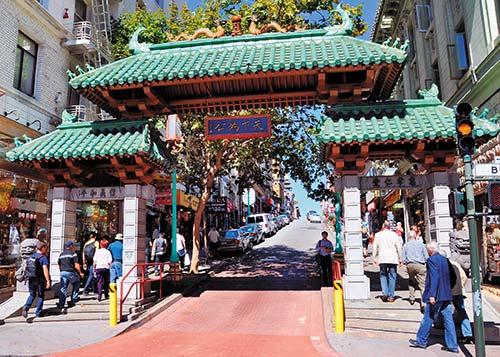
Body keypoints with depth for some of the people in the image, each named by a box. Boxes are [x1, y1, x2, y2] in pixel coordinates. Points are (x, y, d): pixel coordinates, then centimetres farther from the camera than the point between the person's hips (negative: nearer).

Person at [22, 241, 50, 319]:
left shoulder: (30, 257, 8)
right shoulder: (43, 258, -12)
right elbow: (45, 270, -19)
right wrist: (48, 281, -17)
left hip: (31, 279, 5)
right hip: (40, 280, -5)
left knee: (32, 295, 17)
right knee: (41, 296, 10)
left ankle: (26, 307, -7)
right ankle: (38, 313, 13)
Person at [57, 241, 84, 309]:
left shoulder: (61, 254, 14)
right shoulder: (73, 253, -6)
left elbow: (59, 265, 19)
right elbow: (76, 265, -11)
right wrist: (80, 273, -2)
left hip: (63, 272, 5)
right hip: (71, 272, -5)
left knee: (63, 288, 4)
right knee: (76, 285, 15)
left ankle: (61, 304, 0)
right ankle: (73, 299, 16)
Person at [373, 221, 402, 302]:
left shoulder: (377, 235, 1)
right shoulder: (394, 234, 0)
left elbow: (375, 247, 3)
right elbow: (398, 247, 4)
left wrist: (375, 258, 11)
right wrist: (400, 258, 12)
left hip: (382, 259, 0)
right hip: (393, 259, 0)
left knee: (383, 276, 12)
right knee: (392, 277, 6)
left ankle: (384, 293, -5)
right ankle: (391, 296, 6)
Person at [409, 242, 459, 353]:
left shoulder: (431, 260, -13)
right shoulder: (445, 259, 10)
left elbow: (434, 277, -22)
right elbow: (452, 276, 13)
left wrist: (432, 295, -24)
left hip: (436, 296, -7)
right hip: (447, 295, 7)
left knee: (428, 318, 5)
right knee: (448, 320, 10)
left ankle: (421, 341, 16)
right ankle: (452, 346, 13)